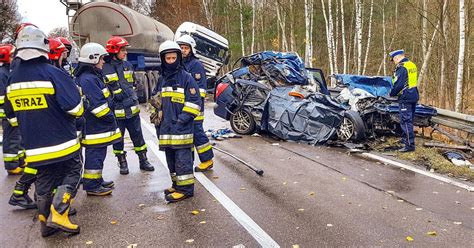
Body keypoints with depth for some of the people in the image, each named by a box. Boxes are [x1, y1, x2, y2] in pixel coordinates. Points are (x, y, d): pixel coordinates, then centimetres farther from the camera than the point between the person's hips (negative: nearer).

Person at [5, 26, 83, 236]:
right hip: (62, 142, -6)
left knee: (44, 181, 17)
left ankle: (45, 222, 25)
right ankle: (58, 214, -1)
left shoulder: (13, 78, 5)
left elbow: (11, 114, 14)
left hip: (34, 146, 6)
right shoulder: (53, 73, -16)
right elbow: (75, 107, -18)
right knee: (71, 174, 10)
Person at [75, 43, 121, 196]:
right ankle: (92, 186, 9)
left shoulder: (92, 77, 15)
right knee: (95, 155, -1)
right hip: (94, 128, -11)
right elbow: (97, 104, -25)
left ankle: (97, 180, 32)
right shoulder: (88, 79, -20)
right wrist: (110, 118, -14)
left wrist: (109, 117, 17)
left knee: (98, 154, 19)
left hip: (97, 126, 11)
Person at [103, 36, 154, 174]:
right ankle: (122, 163, 24)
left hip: (132, 109, 4)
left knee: (137, 136, 11)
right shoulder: (104, 68, -9)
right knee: (118, 138, 9)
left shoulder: (127, 65, 8)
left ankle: (143, 161, 21)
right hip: (116, 111, -4)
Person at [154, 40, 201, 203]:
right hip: (166, 128, 7)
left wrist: (182, 119, -14)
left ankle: (185, 189, 5)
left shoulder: (186, 77, -5)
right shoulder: (162, 79, 15)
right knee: (171, 159, 14)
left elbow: (194, 103, -9)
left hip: (182, 128, -7)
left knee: (182, 159, -4)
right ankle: (177, 185, 28)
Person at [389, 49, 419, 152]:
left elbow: (397, 84, -20)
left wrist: (392, 93, -3)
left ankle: (410, 145, -6)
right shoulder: (412, 65, 14)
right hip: (414, 96, 10)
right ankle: (405, 139, 32)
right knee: (409, 120, 19)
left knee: (406, 121, -7)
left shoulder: (401, 68, -16)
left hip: (405, 98, -10)